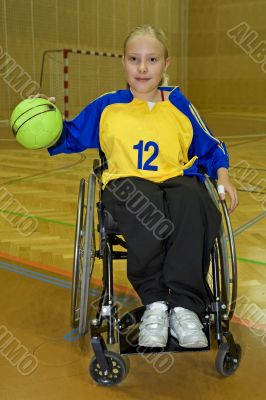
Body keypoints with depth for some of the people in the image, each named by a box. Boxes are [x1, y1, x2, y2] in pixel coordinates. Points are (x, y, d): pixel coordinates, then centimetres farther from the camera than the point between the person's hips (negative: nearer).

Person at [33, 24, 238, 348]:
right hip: (127, 183, -1)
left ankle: (185, 306, -29)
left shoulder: (178, 104, 19)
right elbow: (70, 137, 22)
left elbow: (208, 146, 24)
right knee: (152, 220, -40)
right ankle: (155, 303, -21)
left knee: (192, 204, -38)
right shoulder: (107, 107, 17)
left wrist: (222, 174, 7)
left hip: (176, 179, 2)